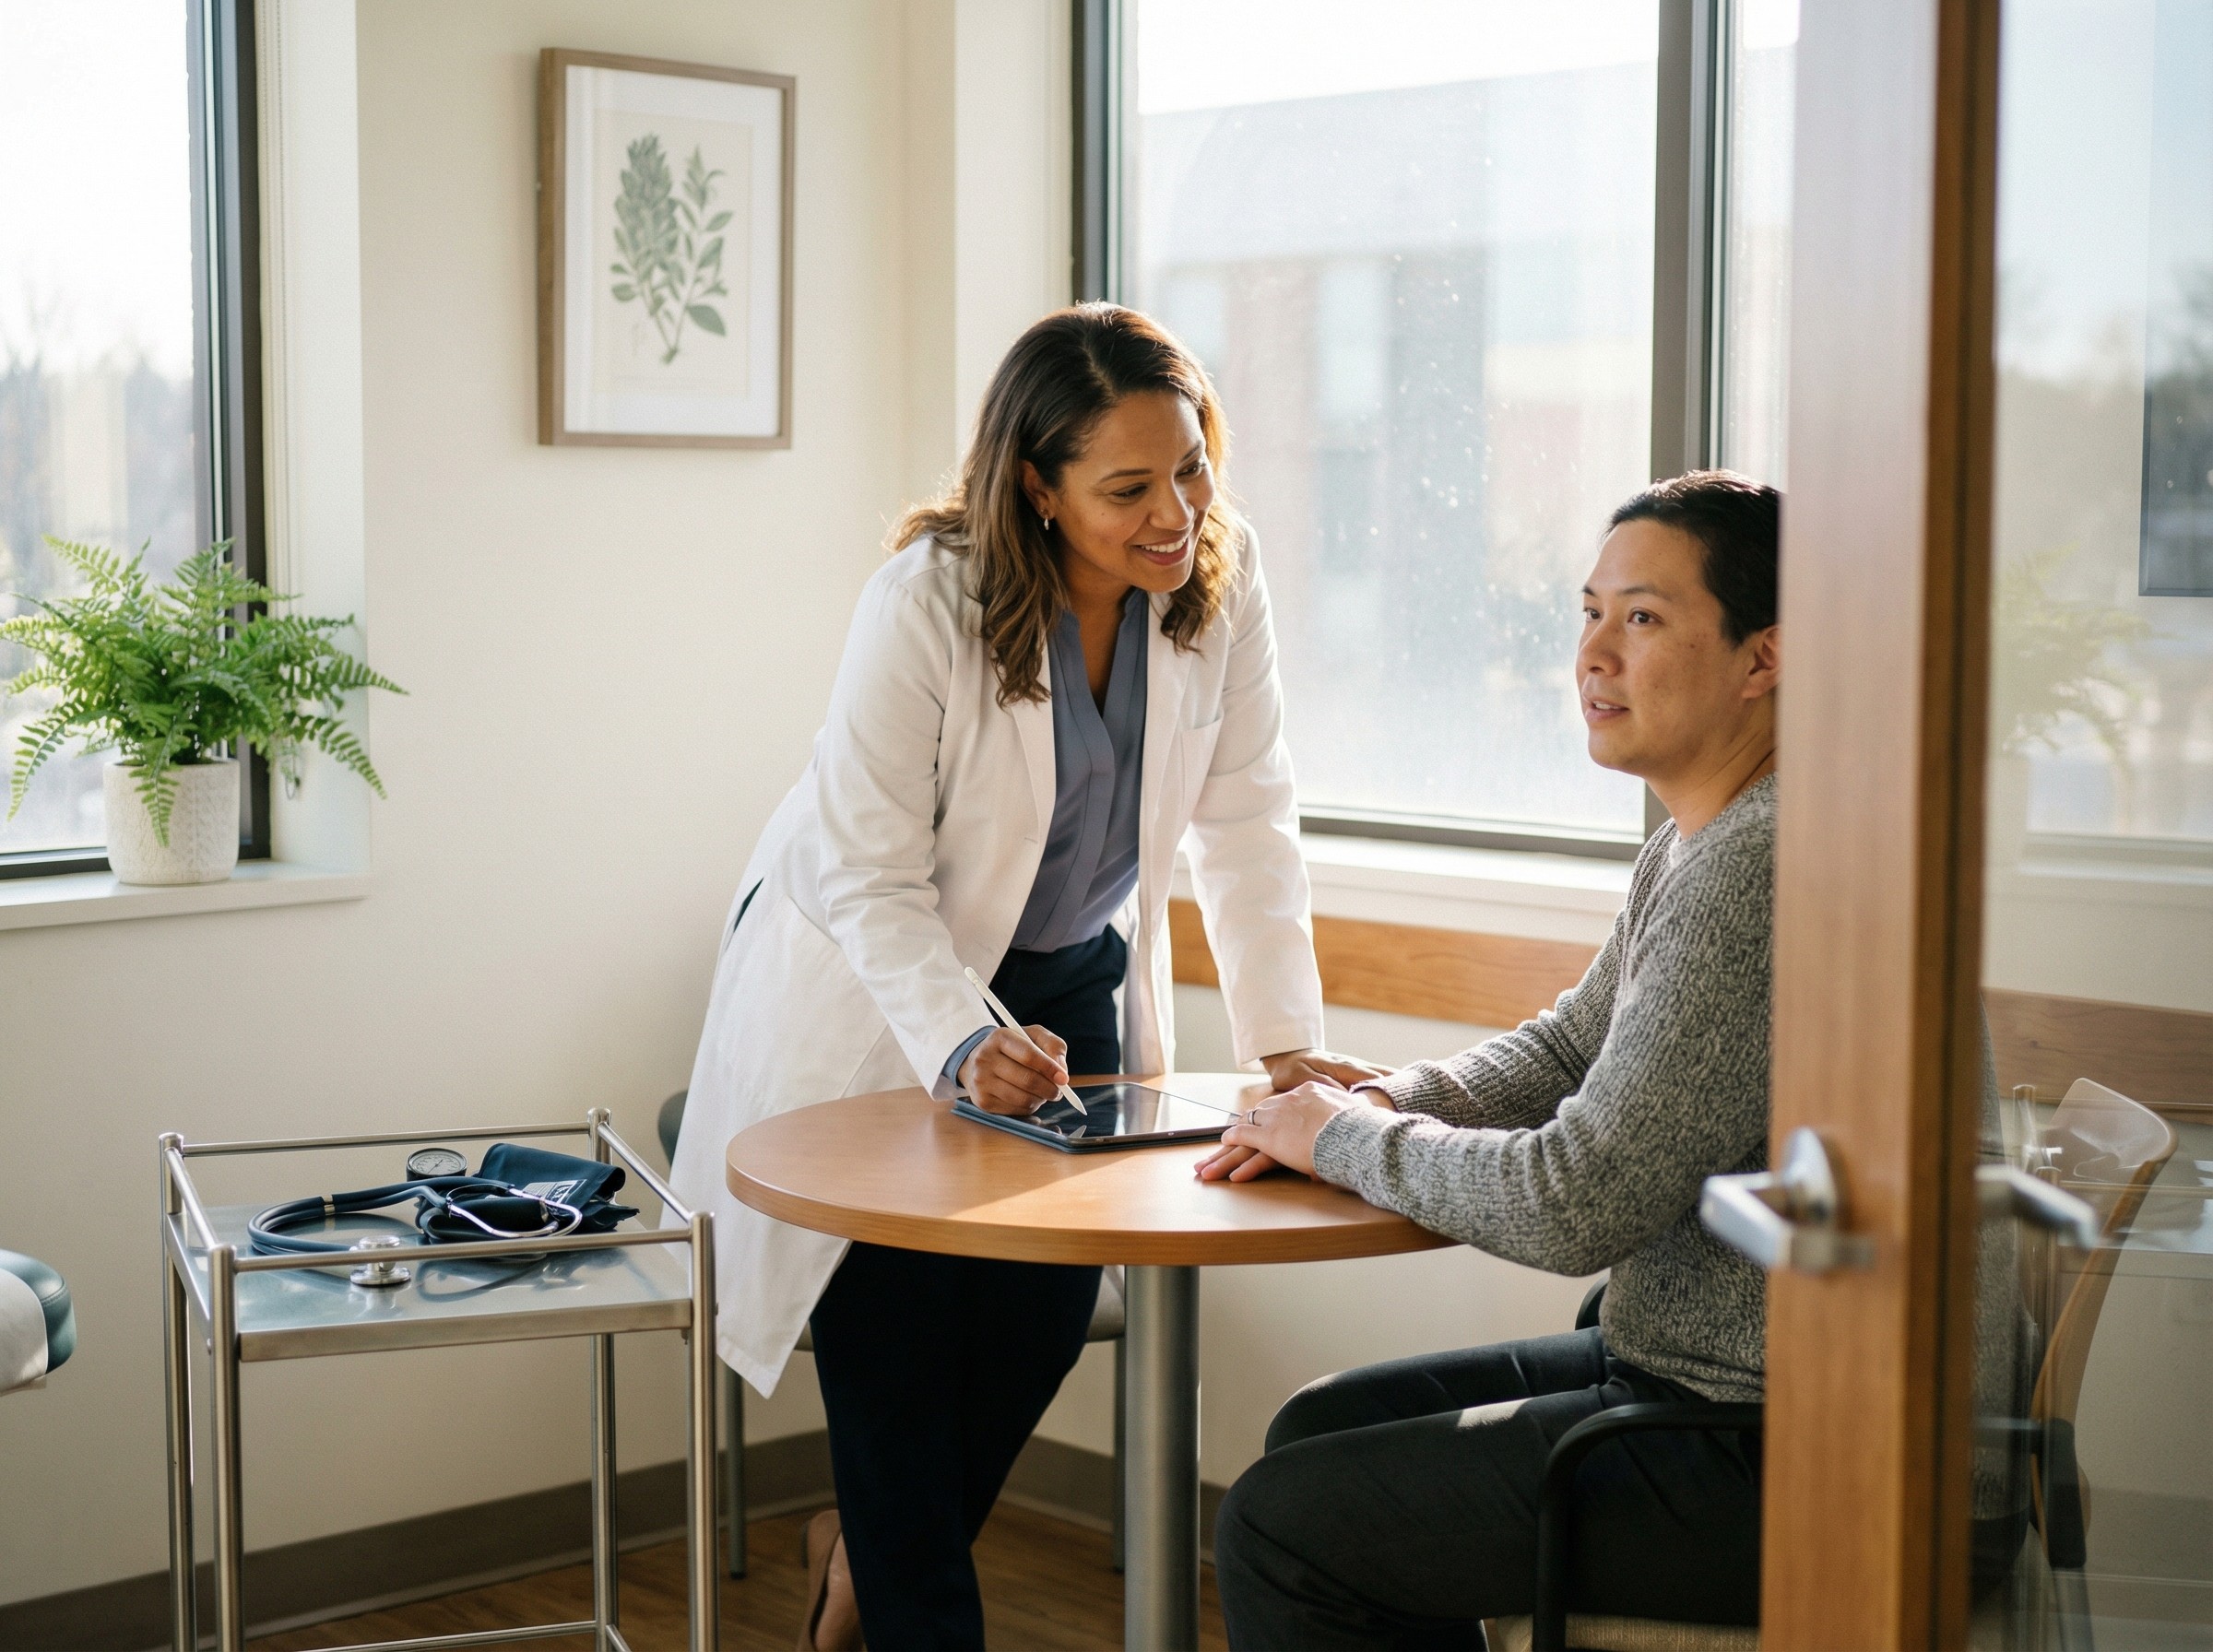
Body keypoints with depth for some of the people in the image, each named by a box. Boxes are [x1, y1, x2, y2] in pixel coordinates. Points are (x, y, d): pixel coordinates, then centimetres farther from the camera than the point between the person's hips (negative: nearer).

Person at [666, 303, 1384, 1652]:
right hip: (869, 989, -4)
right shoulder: (928, 600, -26)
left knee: (1048, 1310, 2)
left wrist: (1287, 1040, -17)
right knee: (897, 1326, -8)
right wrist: (961, 1048, -40)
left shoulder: (1222, 577, -13)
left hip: (1068, 979, 4)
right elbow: (871, 876, -25)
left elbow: (1248, 824, -9)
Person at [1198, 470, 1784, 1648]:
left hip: (1764, 1459, -10)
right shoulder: (1693, 844, 10)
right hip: (1681, 1366, 10)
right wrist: (1384, 1104, 3)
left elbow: (1574, 1206, -26)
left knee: (1278, 1531, -8)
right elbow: (1563, 1050, 22)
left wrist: (1347, 1138, -9)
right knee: (1320, 1429, 18)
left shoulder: (1761, 867, -24)